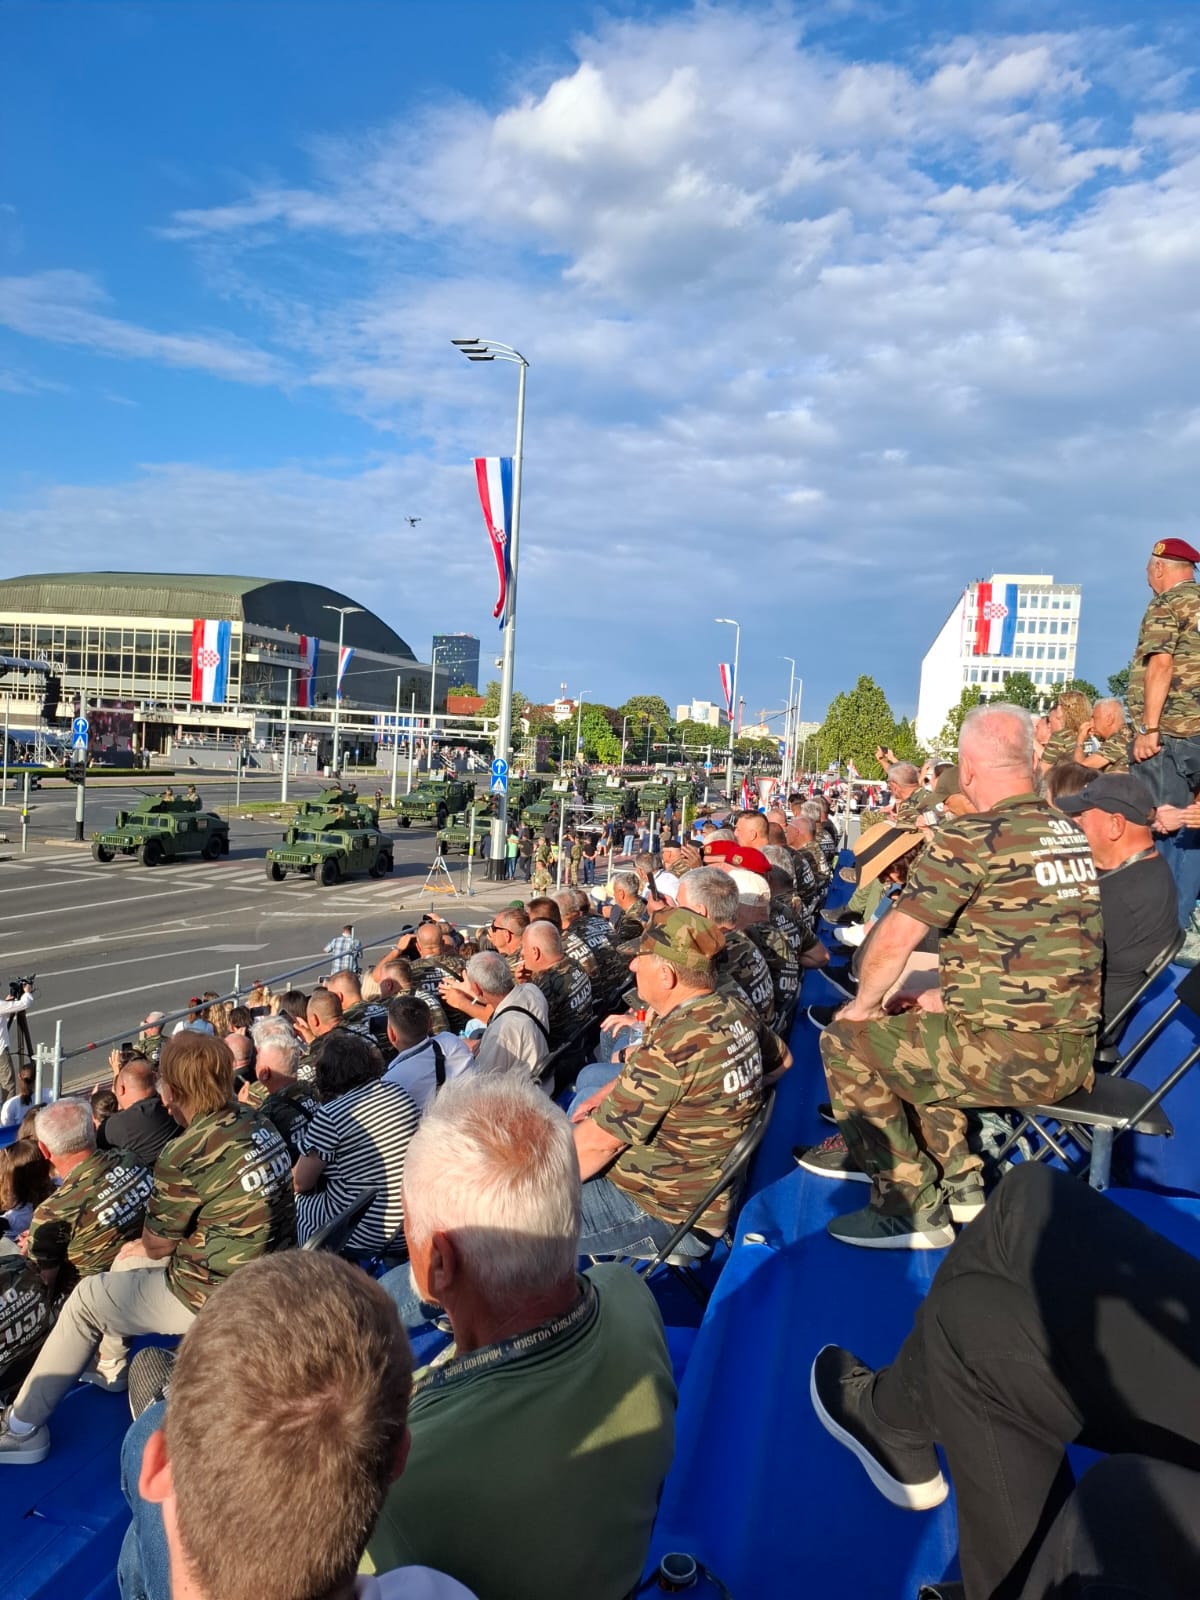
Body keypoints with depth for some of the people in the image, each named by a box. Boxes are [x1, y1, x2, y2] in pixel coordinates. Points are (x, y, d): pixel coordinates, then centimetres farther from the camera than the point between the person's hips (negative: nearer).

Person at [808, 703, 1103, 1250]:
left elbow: (895, 939, -15)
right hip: (1073, 1049, 9)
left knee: (847, 1040, 4)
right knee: (911, 1032, 27)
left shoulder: (973, 836, -17)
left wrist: (864, 1005, 3)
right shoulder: (1071, 833, 8)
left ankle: (914, 1209, 7)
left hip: (1014, 1056, -9)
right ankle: (958, 1182, 29)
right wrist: (956, 994, 18)